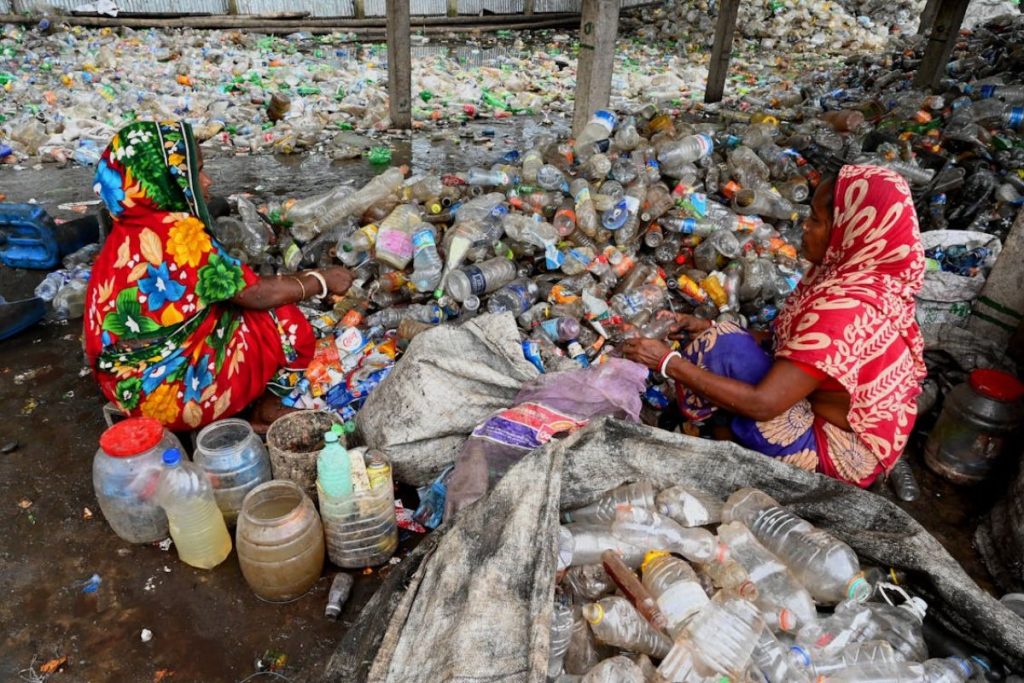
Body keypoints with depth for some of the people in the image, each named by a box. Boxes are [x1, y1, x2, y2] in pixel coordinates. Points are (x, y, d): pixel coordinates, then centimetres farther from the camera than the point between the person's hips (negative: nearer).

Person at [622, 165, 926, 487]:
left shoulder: (848, 307, -33)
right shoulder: (864, 275, -5)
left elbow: (763, 404, -31)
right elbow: (791, 339, 7)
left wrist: (668, 361, -26)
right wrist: (712, 327, -2)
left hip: (842, 450, -9)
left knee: (724, 349, -21)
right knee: (724, 338, 3)